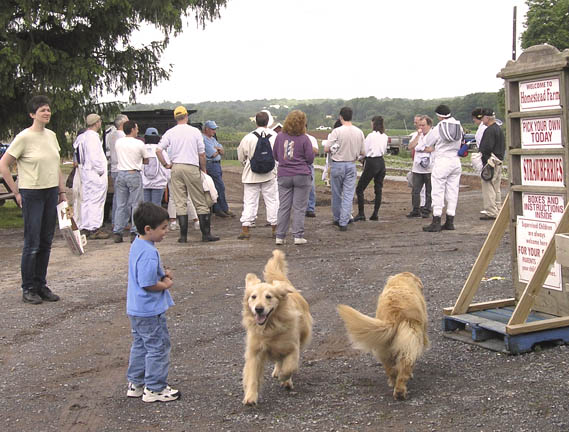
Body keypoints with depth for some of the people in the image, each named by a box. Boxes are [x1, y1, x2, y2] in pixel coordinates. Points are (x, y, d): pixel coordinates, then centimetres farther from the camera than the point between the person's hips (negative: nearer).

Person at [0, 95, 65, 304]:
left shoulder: (51, 136, 9)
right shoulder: (24, 137, -11)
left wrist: (62, 191, 13)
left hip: (51, 193, 6)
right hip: (32, 194, -6)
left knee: (46, 242, 11)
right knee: (32, 243, -2)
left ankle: (41, 285, 21)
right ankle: (28, 289, 9)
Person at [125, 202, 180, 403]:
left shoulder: (137, 245, 7)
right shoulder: (149, 253, -26)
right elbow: (147, 284, -27)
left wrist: (163, 273, 4)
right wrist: (165, 285, -10)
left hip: (136, 310, 10)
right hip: (150, 311, -10)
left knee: (140, 346, 20)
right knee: (158, 347, 2)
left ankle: (136, 384, 30)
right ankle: (155, 389, 11)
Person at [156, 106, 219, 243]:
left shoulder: (170, 132, 4)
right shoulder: (195, 131, 1)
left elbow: (158, 150, -4)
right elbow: (202, 154, 1)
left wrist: (166, 164, 7)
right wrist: (203, 169, 13)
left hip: (176, 168, 2)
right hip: (192, 167, -2)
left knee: (180, 203, 5)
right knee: (200, 203, 4)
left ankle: (183, 235, 3)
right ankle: (206, 234, 4)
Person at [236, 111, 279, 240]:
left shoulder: (248, 138, -6)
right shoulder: (275, 136, -4)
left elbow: (241, 157, 5)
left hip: (251, 175, 0)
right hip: (270, 175, 0)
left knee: (249, 202, 4)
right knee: (272, 201, 10)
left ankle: (245, 229, 1)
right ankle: (274, 228, 15)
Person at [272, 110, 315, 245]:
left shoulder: (280, 136, 1)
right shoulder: (304, 139, -9)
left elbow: (275, 155, 11)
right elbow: (310, 159, -5)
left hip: (283, 175, 3)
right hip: (302, 175, -3)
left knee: (283, 207, 7)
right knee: (299, 207, 2)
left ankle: (280, 236, 8)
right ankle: (298, 236, 3)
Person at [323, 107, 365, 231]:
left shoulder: (337, 131, -13)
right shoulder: (359, 132, 0)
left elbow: (326, 149, -15)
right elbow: (363, 152, 4)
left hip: (338, 164, -2)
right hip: (351, 165, 3)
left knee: (336, 194, 12)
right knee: (348, 195, 3)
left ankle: (337, 219, 25)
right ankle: (344, 222, -2)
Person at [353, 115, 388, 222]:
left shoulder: (371, 136, -13)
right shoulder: (385, 136, 6)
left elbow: (364, 151, -8)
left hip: (371, 162, -7)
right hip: (381, 162, 7)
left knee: (359, 189, 1)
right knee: (378, 189, 10)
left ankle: (361, 213, -4)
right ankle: (375, 214, 10)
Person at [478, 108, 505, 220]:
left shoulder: (489, 130, -16)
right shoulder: (499, 129, 16)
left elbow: (487, 148, -22)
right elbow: (503, 146, 21)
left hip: (490, 161, -10)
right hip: (499, 162, 10)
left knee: (488, 188, -7)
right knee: (496, 189, 16)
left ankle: (490, 212, -7)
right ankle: (498, 210, 22)